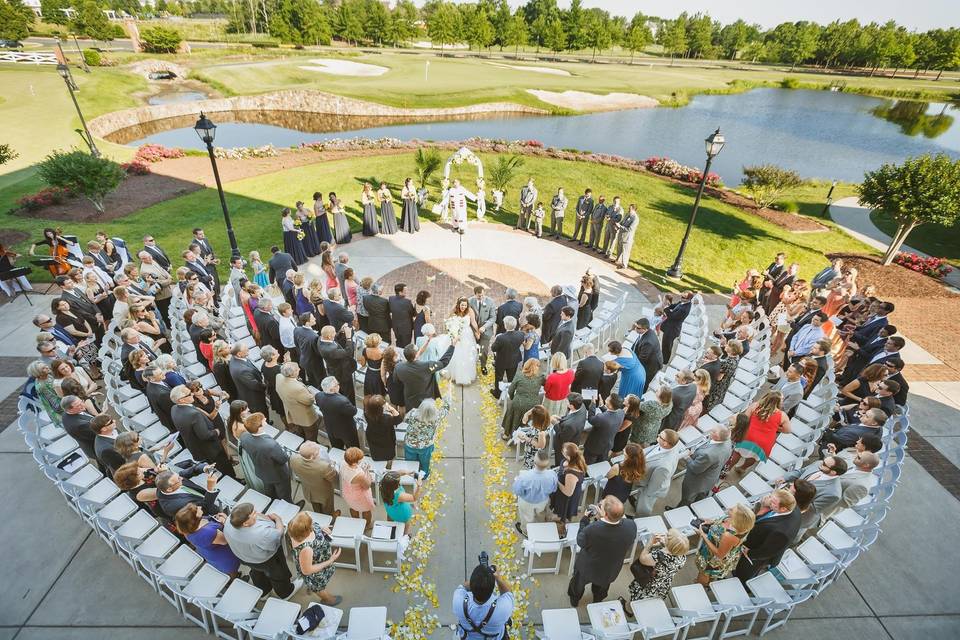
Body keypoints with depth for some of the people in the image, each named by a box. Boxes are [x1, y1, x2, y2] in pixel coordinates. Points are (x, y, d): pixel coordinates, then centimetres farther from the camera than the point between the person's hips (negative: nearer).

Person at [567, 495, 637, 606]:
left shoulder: (591, 529, -45)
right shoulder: (631, 525, -35)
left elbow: (580, 542, -21)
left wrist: (585, 519, -11)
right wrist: (602, 517, -14)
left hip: (587, 568, -2)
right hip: (611, 571, 2)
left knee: (579, 583, 34)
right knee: (602, 585, 38)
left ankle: (574, 600, 62)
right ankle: (598, 601, 66)